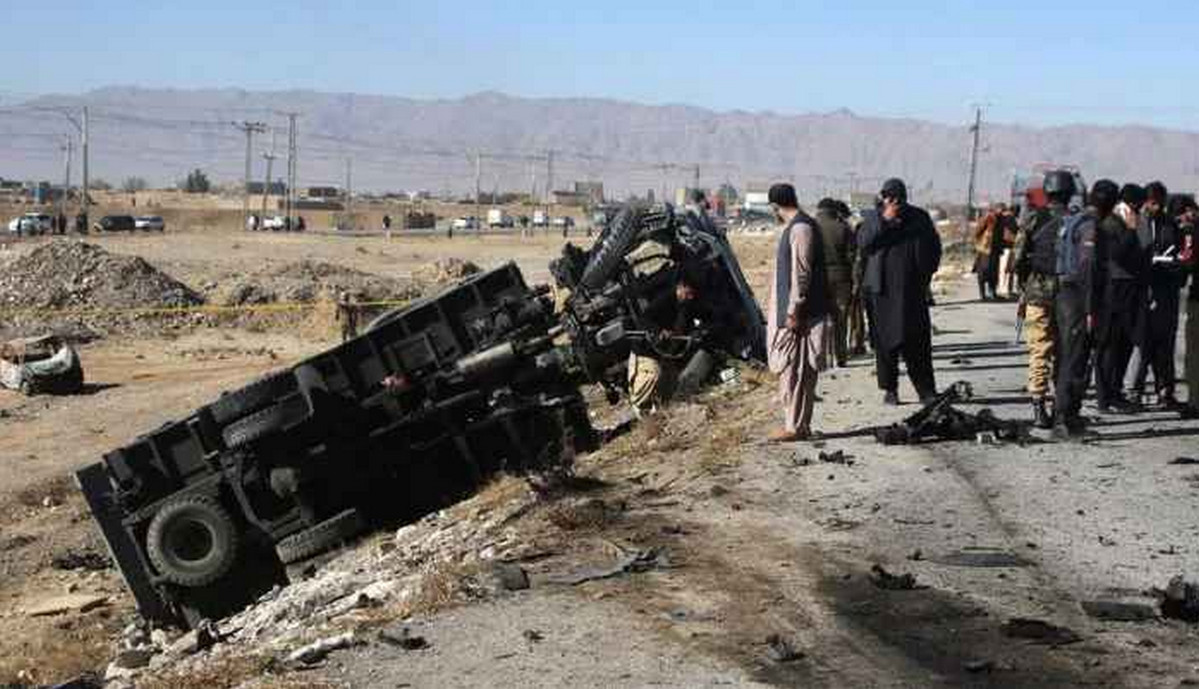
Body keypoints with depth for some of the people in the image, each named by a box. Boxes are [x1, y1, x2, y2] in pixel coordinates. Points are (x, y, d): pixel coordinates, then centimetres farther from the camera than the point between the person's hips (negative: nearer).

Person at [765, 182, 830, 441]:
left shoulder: (800, 228, -16)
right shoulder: (794, 226, 15)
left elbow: (802, 274, -20)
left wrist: (793, 312, -20)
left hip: (798, 313, -10)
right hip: (790, 312, 10)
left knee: (795, 371, -5)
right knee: (789, 369, 13)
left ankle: (796, 426, 0)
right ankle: (797, 423, 19)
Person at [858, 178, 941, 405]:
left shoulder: (919, 218, 10)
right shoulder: (873, 218, 6)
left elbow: (935, 248, 17)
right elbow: (863, 243, -10)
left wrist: (926, 273, 7)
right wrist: (884, 220, -16)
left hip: (912, 289, 1)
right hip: (881, 288, -1)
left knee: (918, 340, -2)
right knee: (885, 340, 0)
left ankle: (926, 389, 4)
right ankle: (889, 389, 8)